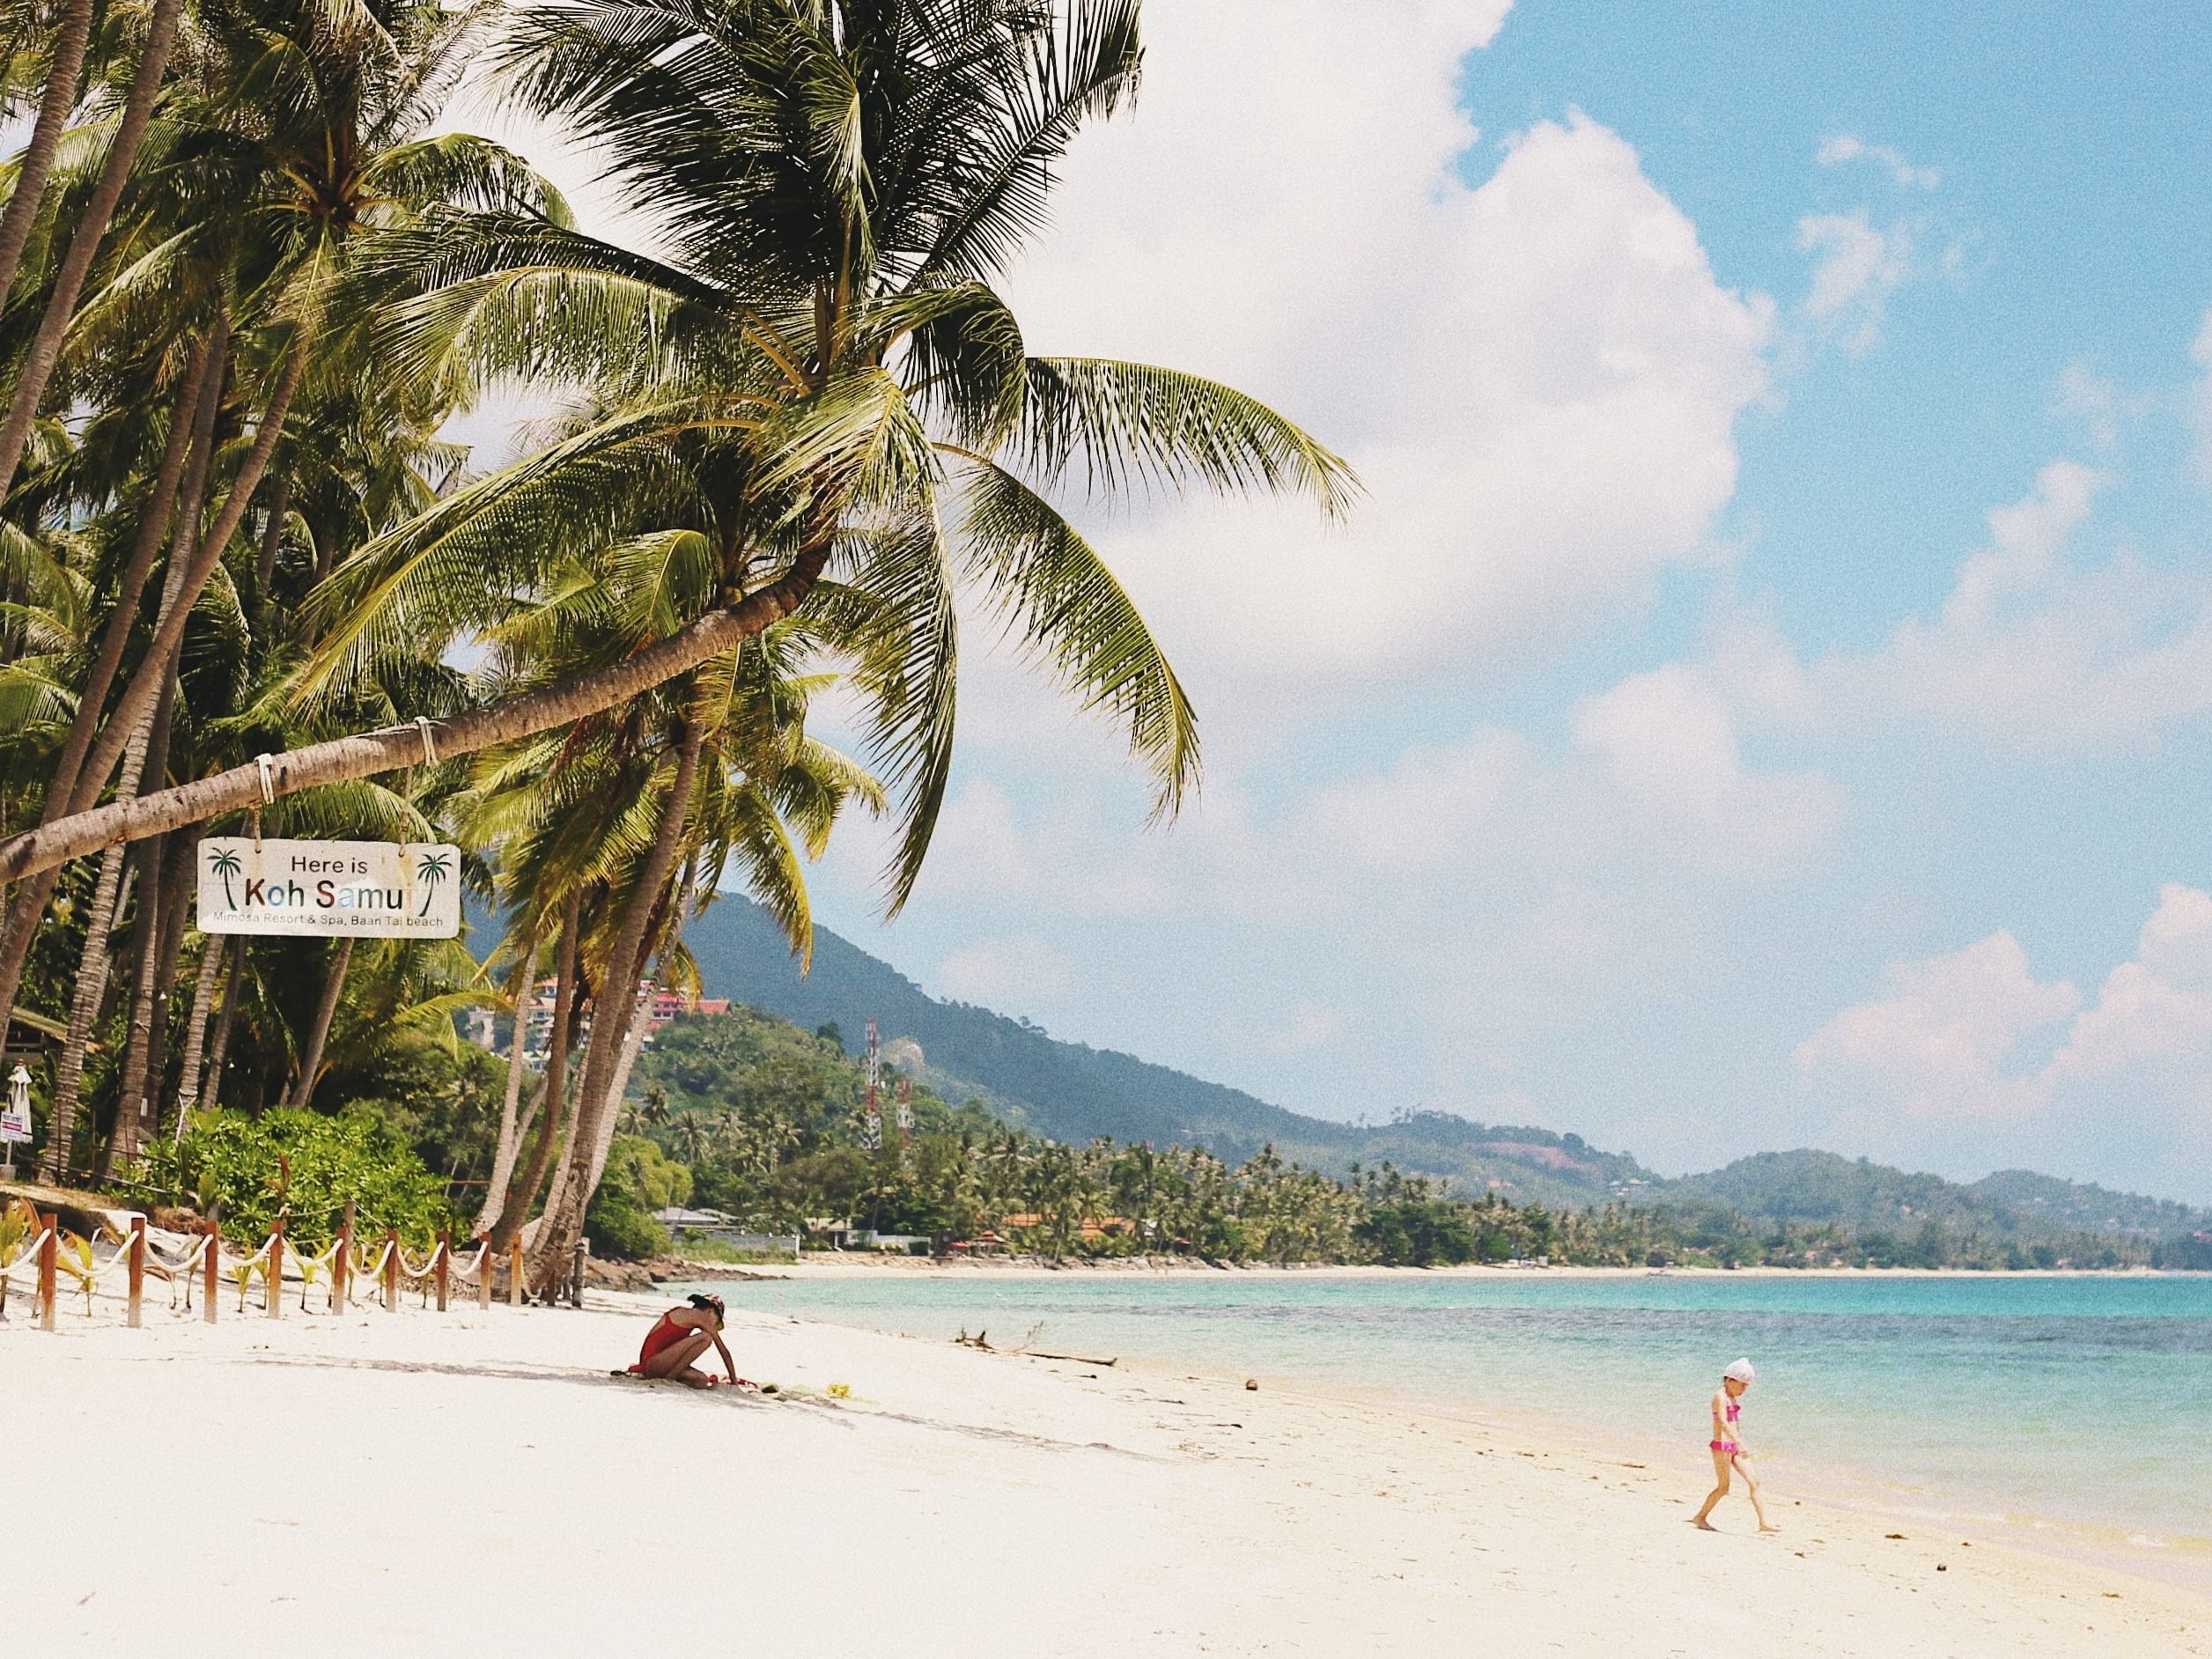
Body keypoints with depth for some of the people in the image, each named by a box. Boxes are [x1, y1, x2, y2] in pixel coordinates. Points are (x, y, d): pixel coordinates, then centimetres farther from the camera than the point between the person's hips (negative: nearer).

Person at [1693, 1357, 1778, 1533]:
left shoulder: (1732, 1397, 15)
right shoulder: (1720, 1396, -14)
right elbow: (1723, 1422, -25)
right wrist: (1740, 1443, -33)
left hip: (1734, 1447, 9)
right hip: (1722, 1446, -9)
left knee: (1754, 1481, 0)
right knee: (1723, 1488, -2)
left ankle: (1763, 1523, -2)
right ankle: (1701, 1517, 15)